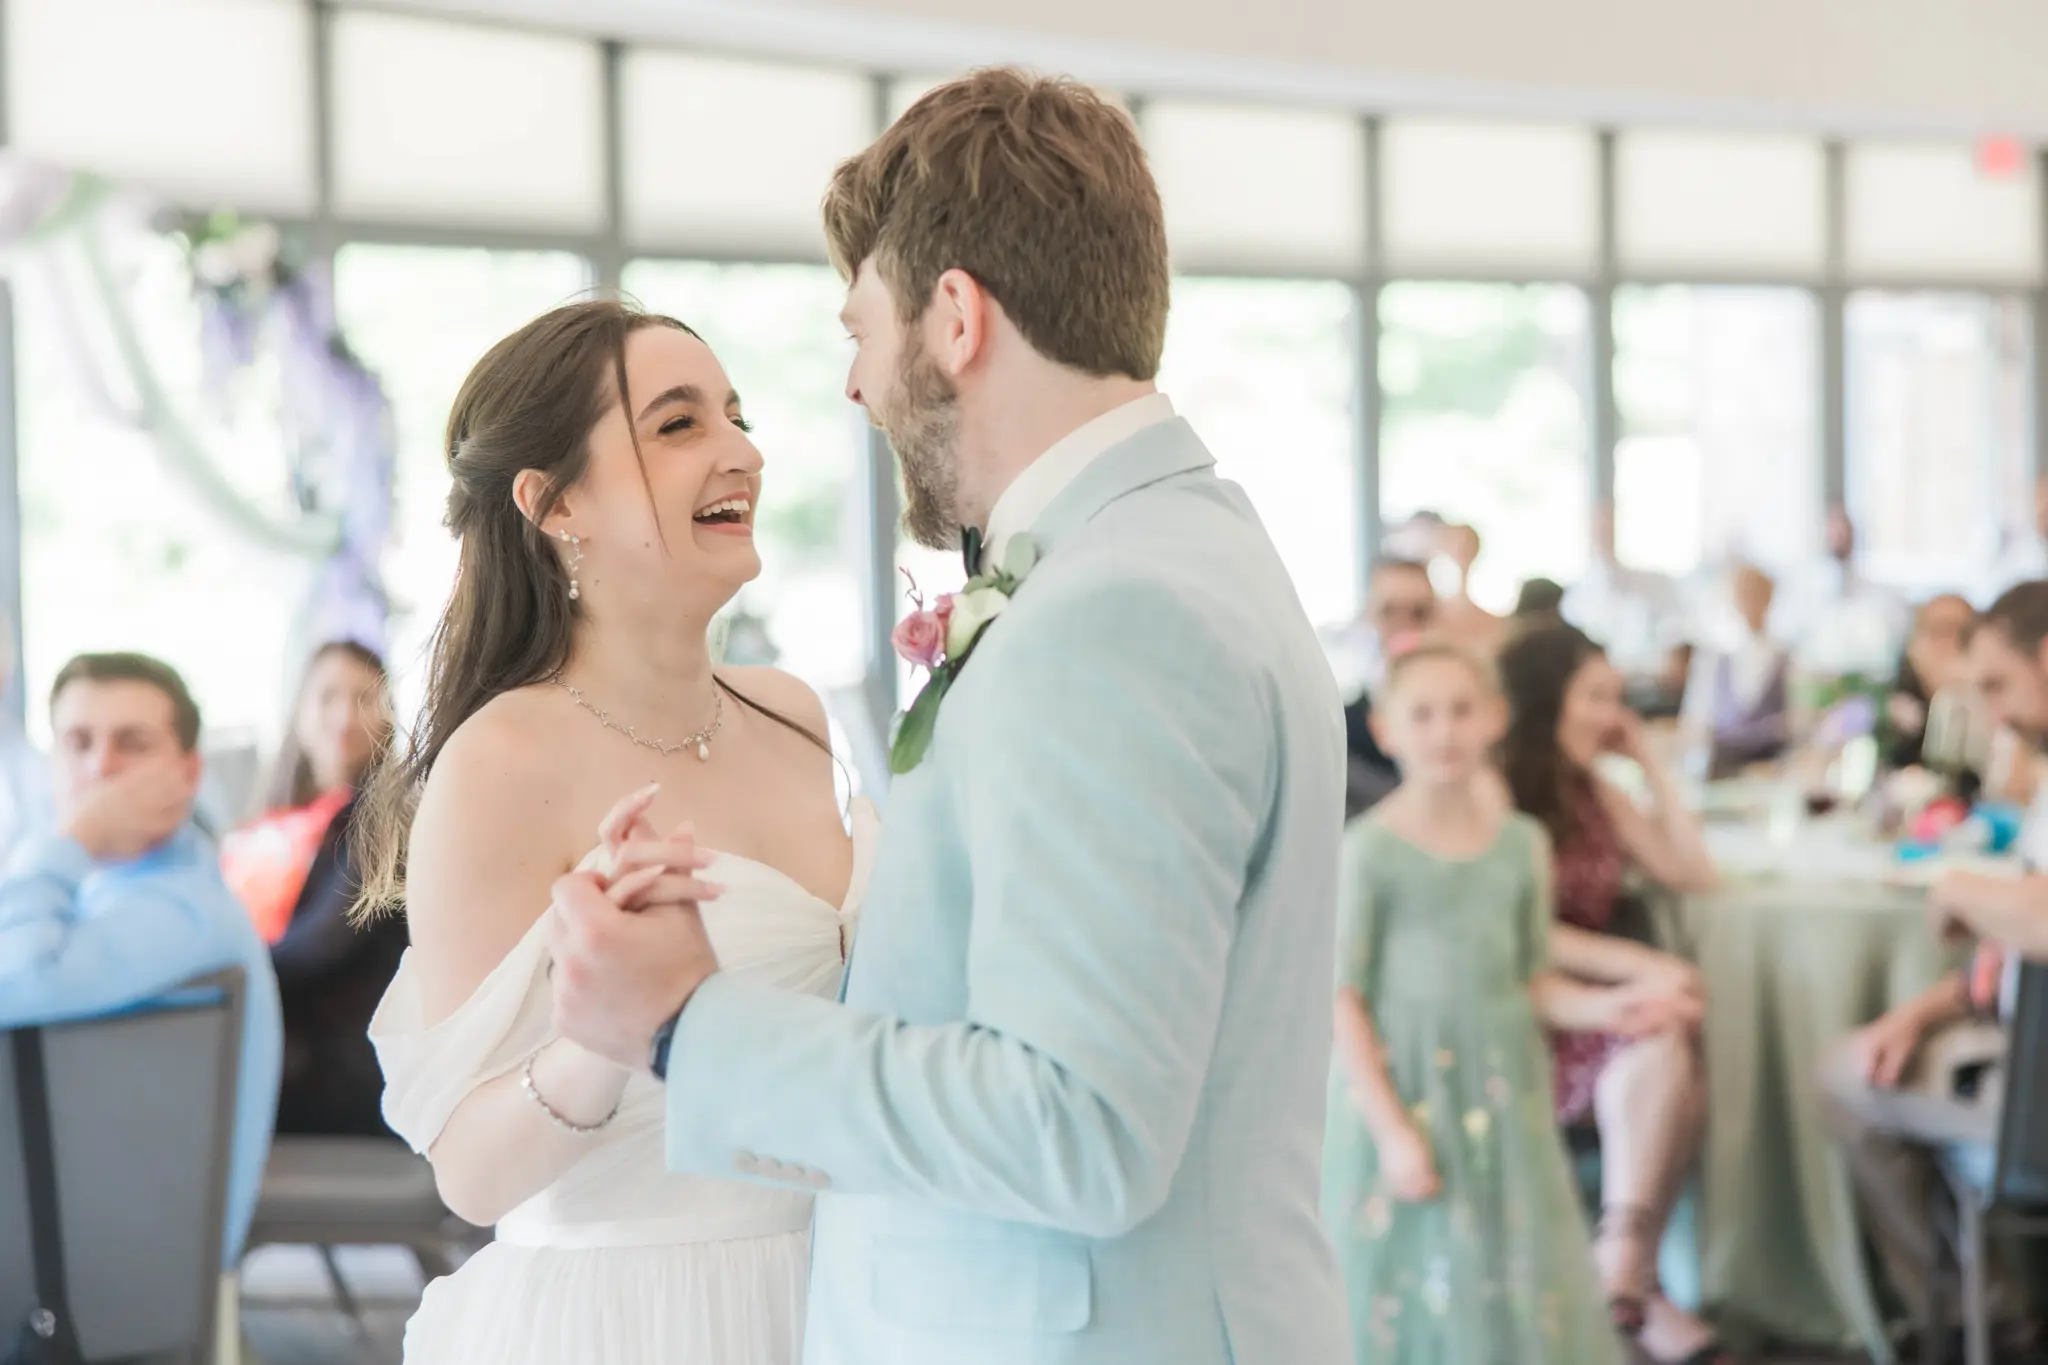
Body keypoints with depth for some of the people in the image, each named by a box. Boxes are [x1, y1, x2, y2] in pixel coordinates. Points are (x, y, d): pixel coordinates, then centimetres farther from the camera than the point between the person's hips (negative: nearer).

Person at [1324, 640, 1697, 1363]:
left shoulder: (1521, 843, 5)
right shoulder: (1372, 849, -9)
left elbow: (1532, 983, 12)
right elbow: (1343, 1001, -9)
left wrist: (1602, 1007, -8)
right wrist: (1392, 1131, -14)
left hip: (1502, 1103, 4)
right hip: (1404, 1098, -4)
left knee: (1525, 1307, 6)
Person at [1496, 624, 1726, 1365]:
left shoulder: (1593, 792, 16)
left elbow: (1693, 873, 15)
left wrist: (1650, 762, 10)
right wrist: (1640, 965, -20)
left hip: (1593, 1001, 7)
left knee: (1681, 1078, -25)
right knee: (1657, 1056, -31)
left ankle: (1627, 1275, -18)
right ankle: (1626, 1273, -23)